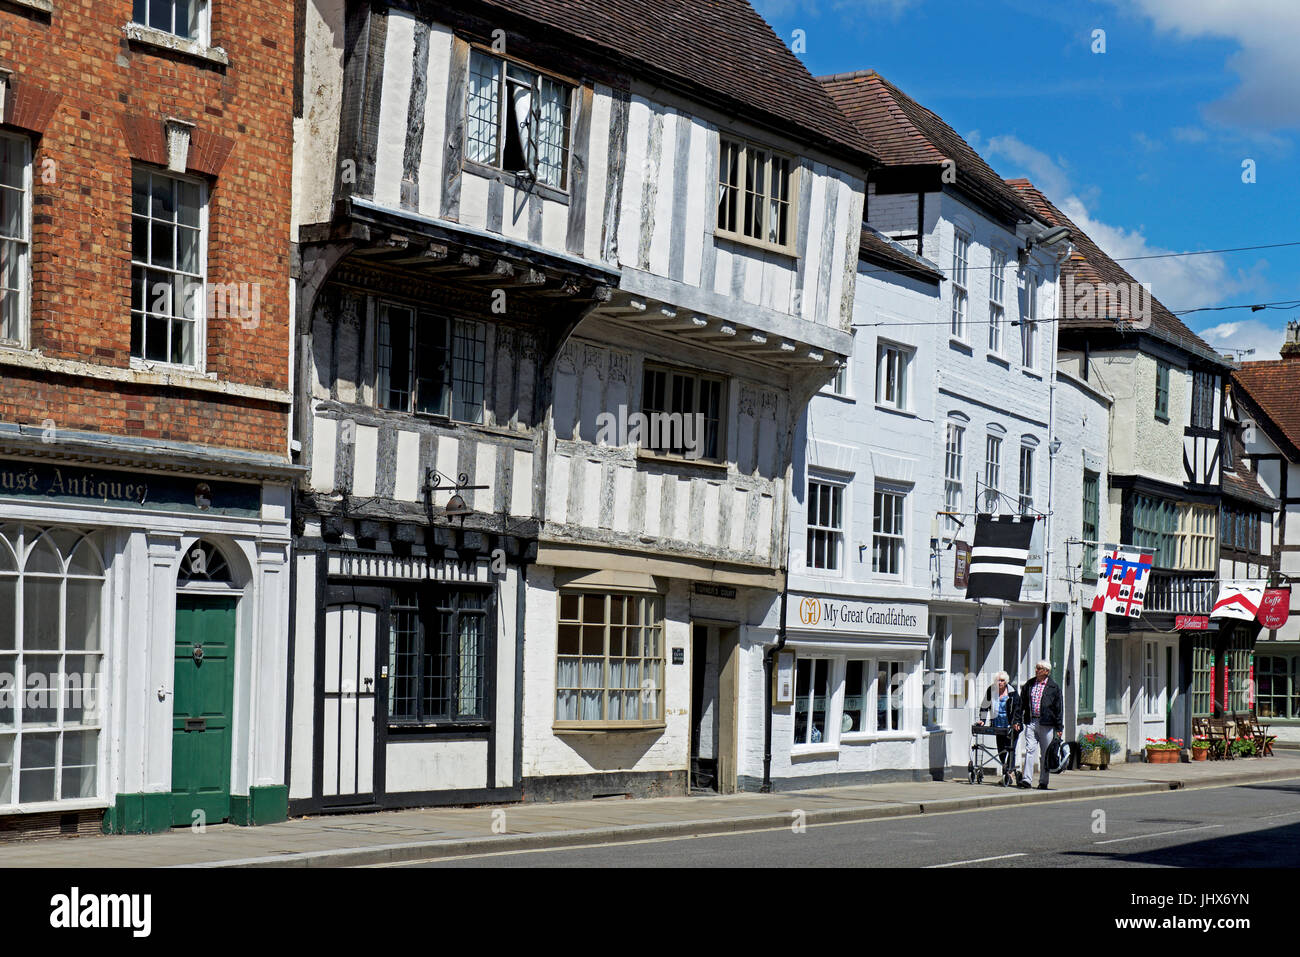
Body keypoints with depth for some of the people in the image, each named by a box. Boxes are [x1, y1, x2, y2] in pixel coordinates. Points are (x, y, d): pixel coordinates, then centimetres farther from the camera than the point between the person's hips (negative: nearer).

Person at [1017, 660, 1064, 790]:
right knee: (1030, 750, -8)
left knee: (1045, 754, 4)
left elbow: (1059, 708, 0)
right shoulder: (1029, 684, 11)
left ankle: (1043, 782, 11)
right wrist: (1018, 720, 7)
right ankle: (1026, 779, -12)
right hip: (1031, 723, 2)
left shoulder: (1054, 687, 0)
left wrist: (1059, 727, -4)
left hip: (1046, 724, -2)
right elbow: (1021, 703, 14)